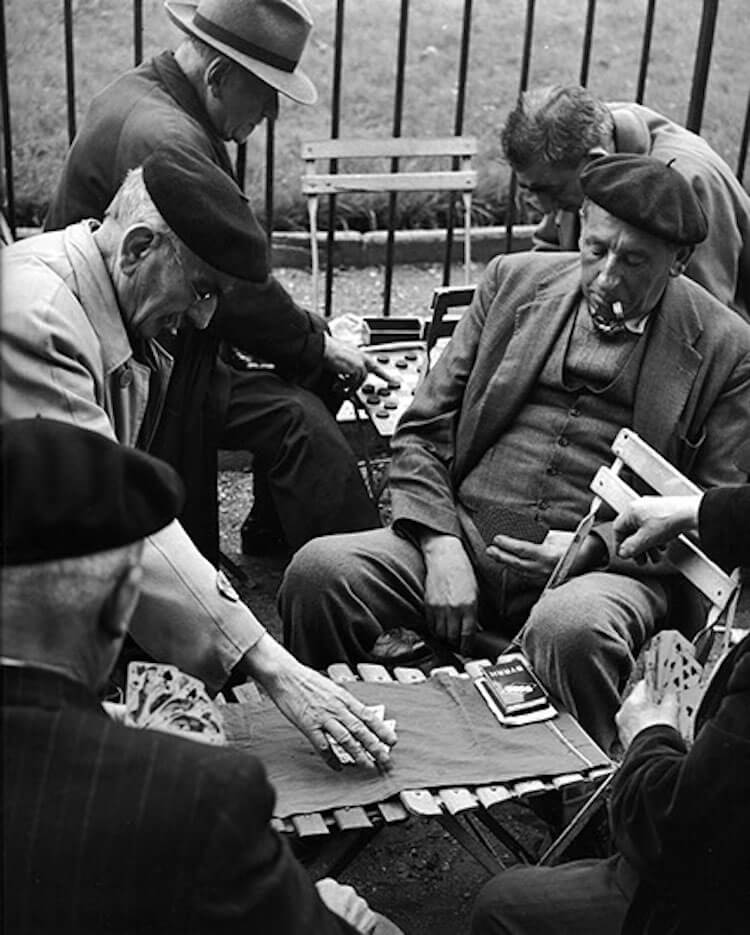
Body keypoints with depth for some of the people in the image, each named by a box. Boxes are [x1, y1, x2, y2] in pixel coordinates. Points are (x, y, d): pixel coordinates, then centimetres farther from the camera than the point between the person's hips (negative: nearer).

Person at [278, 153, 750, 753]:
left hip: (605, 565, -2)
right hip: (467, 533, 3)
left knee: (573, 628, -38)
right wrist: (441, 544, -6)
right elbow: (424, 431, 10)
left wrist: (597, 547, -12)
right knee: (319, 572, -22)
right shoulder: (514, 281, 12)